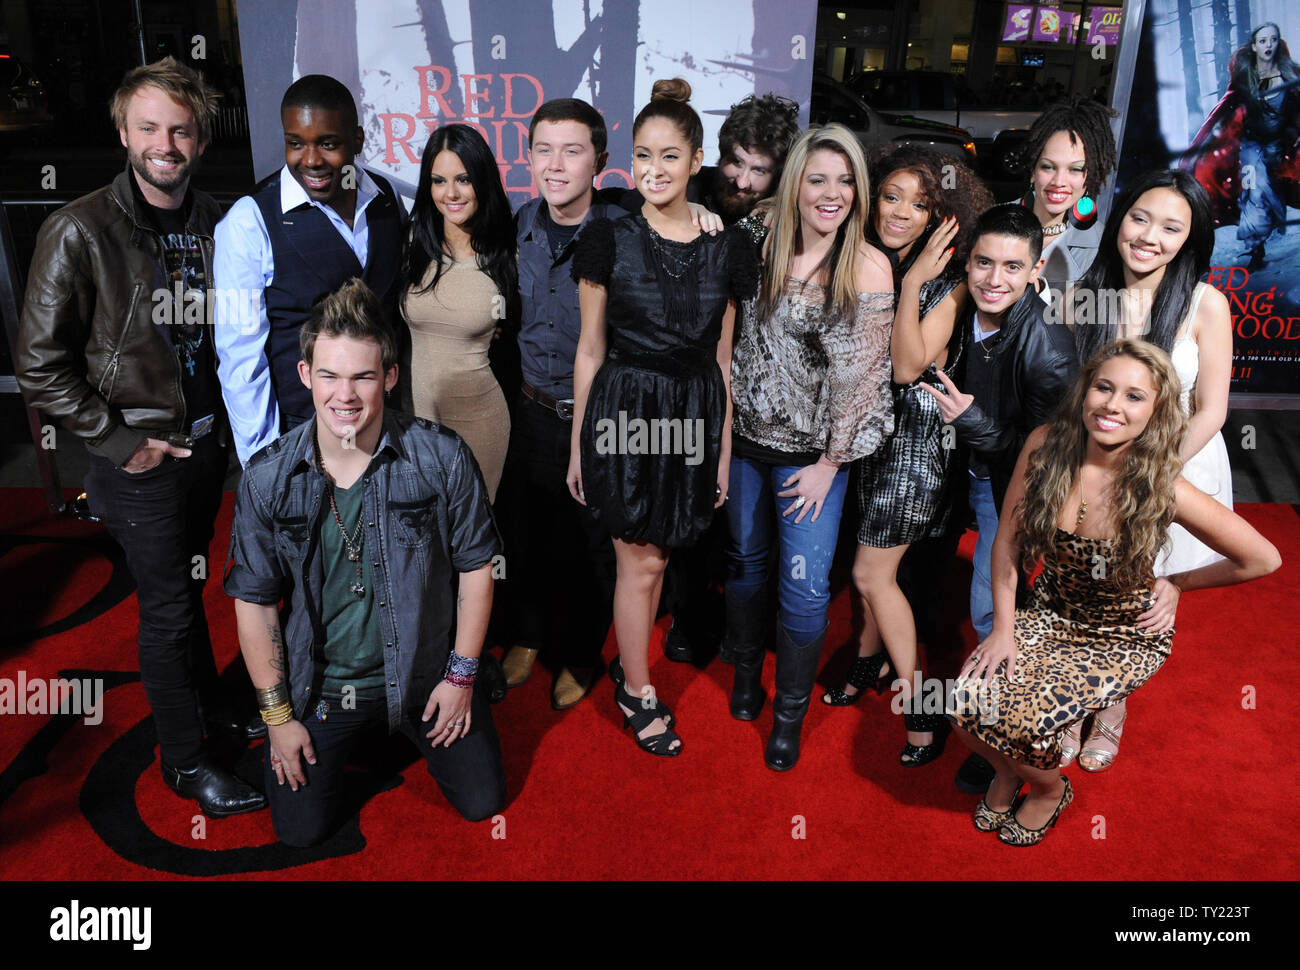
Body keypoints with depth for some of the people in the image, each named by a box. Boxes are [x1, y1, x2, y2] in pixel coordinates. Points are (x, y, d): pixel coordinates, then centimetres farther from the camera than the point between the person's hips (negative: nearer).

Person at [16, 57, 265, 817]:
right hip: (139, 459, -4)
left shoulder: (215, 223, 1)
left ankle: (210, 701, 42)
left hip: (208, 443, 5)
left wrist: (225, 417, 7)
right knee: (166, 606, 5)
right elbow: (41, 367, -12)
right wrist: (118, 441, -13)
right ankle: (186, 761, 22)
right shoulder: (80, 232, -14)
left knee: (189, 583, 22)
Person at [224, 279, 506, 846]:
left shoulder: (442, 458, -18)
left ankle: (406, 728, 34)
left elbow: (475, 566, -6)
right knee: (300, 830, 2)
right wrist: (277, 714, -3)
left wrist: (461, 674, -5)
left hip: (423, 673, 0)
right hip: (319, 686, 1)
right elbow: (255, 601, -4)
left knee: (482, 800, 5)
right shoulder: (265, 479, -13)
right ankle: (348, 739, 33)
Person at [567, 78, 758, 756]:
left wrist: (724, 448, 8)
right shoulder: (609, 238, -4)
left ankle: (628, 664, 36)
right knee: (641, 561, 3)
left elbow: (722, 358, 7)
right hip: (624, 411, -2)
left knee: (654, 556, 14)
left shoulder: (726, 247, 3)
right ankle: (639, 694, 23)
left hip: (694, 416, 3)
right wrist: (578, 444, 1)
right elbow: (590, 350, 0)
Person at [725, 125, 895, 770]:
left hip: (812, 451, -3)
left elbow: (862, 372, -9)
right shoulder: (763, 248, 0)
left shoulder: (869, 268, -10)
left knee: (805, 585, 0)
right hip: (746, 436, 4)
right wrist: (726, 418, -3)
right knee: (744, 558, 16)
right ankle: (747, 673, 40)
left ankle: (790, 713, 20)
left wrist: (831, 461, -8)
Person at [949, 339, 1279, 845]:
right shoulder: (1045, 446, -15)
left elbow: (1263, 558, -11)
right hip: (1050, 615, 3)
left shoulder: (1163, 490, -24)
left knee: (1027, 718, -23)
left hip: (1126, 636, -3)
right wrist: (1003, 629, -7)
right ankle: (1010, 768, 18)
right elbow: (1008, 542, -5)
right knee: (968, 701, -18)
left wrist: (1173, 584, -1)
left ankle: (1049, 790, 14)